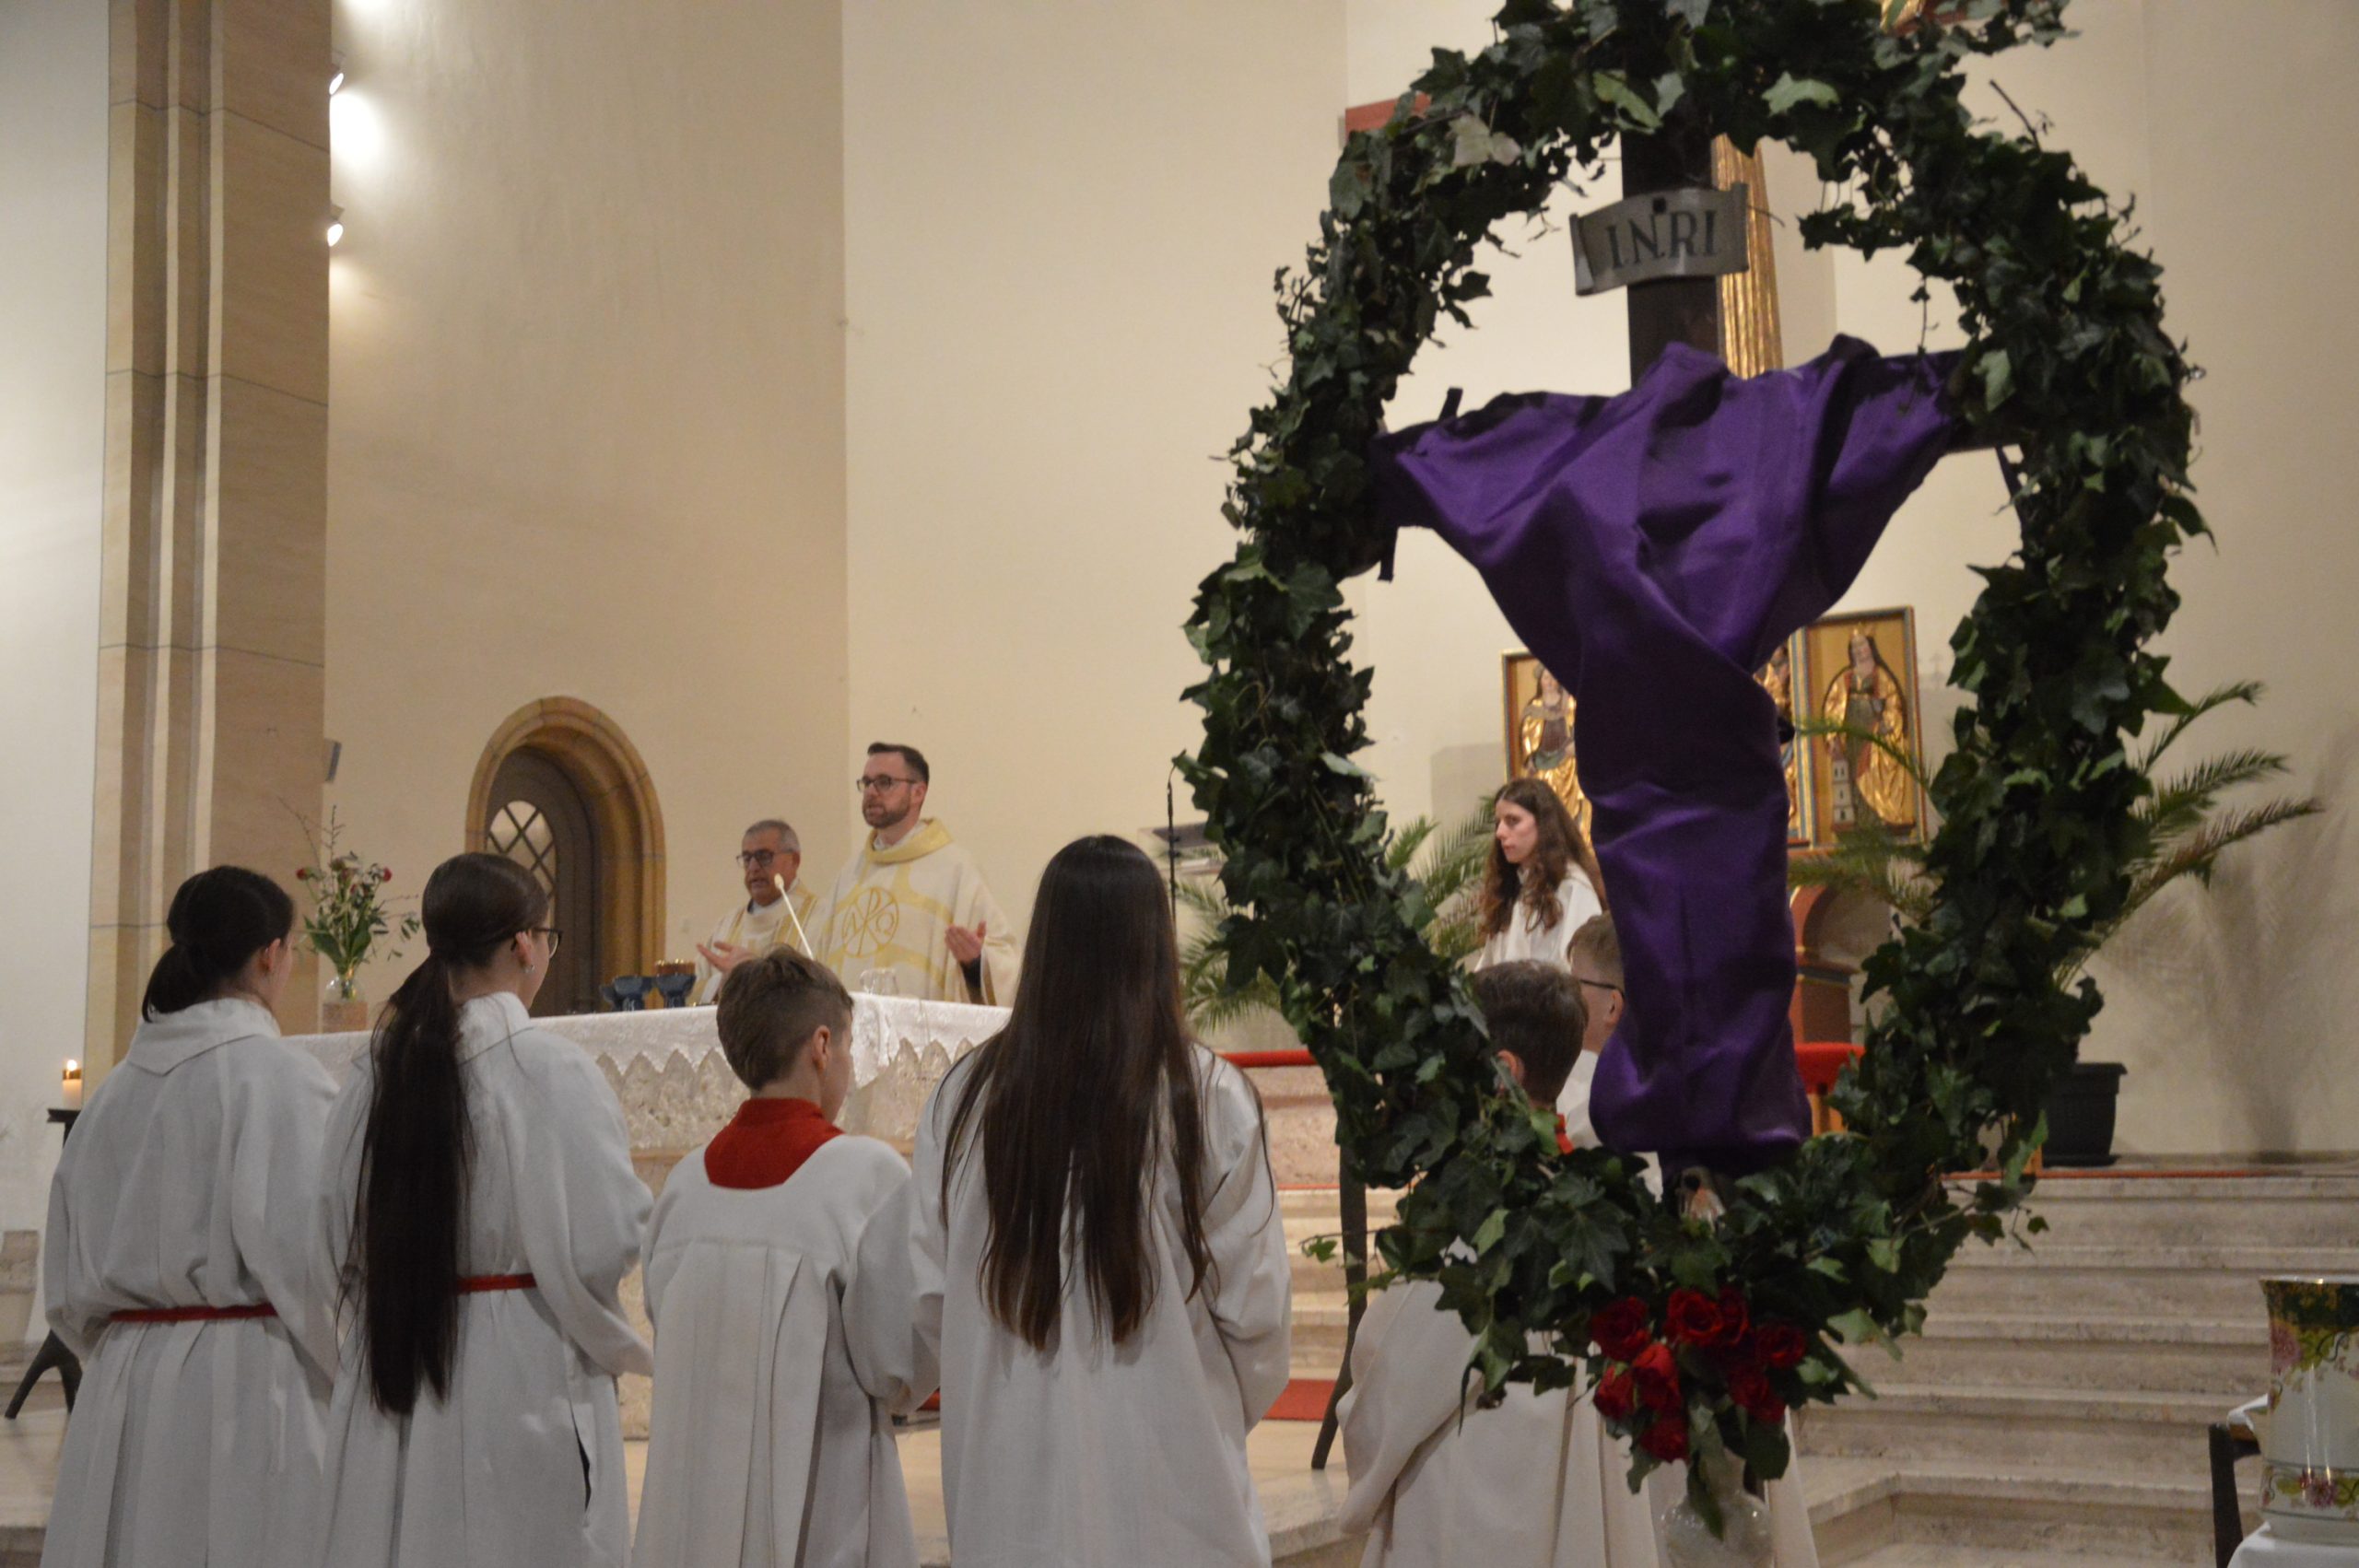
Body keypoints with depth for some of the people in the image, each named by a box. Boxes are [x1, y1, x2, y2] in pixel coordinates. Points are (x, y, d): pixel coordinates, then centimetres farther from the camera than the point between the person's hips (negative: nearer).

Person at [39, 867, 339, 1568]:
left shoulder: (119, 1085, 8)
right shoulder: (279, 1078, -12)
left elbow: (69, 1272, 13)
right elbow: (309, 1252, -15)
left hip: (124, 1386, 7)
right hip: (247, 1389, -6)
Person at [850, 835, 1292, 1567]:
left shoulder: (966, 1098, -4)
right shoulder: (1208, 1100, -10)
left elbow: (923, 1296, 2)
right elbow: (1252, 1306, -5)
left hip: (1013, 1487, 3)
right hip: (1171, 1498, -2)